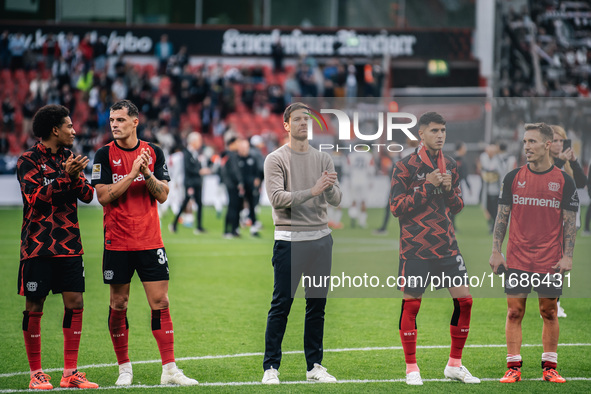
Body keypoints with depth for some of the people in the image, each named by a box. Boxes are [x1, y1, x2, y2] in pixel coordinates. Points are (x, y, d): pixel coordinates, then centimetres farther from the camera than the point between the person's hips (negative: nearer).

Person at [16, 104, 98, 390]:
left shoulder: (69, 158, 13)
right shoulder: (29, 160, -4)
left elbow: (88, 195, 7)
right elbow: (35, 197, -15)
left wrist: (76, 177, -13)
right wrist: (64, 175, -21)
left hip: (69, 244, 5)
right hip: (38, 246, -5)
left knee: (75, 303, -1)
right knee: (34, 307, -2)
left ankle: (70, 372, 6)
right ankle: (36, 374, 7)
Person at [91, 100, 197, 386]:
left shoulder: (153, 152, 6)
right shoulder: (105, 155, -1)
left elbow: (162, 195, 2)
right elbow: (104, 196, -10)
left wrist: (148, 173, -15)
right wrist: (132, 174, -17)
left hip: (150, 241, 2)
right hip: (117, 242, -1)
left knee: (160, 302, -3)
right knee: (118, 304, 3)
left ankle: (169, 370, -2)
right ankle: (124, 368, 16)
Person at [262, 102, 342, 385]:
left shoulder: (323, 159, 11)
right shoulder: (276, 159, -2)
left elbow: (336, 200, 5)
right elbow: (277, 198, -13)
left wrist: (330, 187, -18)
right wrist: (312, 191, -20)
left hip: (321, 238, 5)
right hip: (289, 240, -4)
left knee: (317, 304, 7)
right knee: (281, 305, -5)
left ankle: (314, 366, 14)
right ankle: (271, 367, 0)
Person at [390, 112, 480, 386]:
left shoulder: (449, 166, 11)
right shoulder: (405, 166, -6)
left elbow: (457, 207, 16)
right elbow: (396, 207, -10)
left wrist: (449, 189, -6)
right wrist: (428, 187, -17)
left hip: (446, 244, 5)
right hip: (415, 247, -5)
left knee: (464, 299, 0)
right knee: (411, 304, -1)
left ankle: (454, 365, 12)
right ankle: (411, 368, 11)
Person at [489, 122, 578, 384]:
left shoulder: (564, 181, 0)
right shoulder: (513, 178, 4)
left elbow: (569, 221, 1)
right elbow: (502, 216, 7)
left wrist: (568, 256, -7)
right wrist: (496, 251, -1)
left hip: (550, 262, -1)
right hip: (517, 260, 1)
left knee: (549, 313, 4)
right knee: (514, 312, -1)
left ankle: (549, 367, 12)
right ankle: (513, 367, 3)